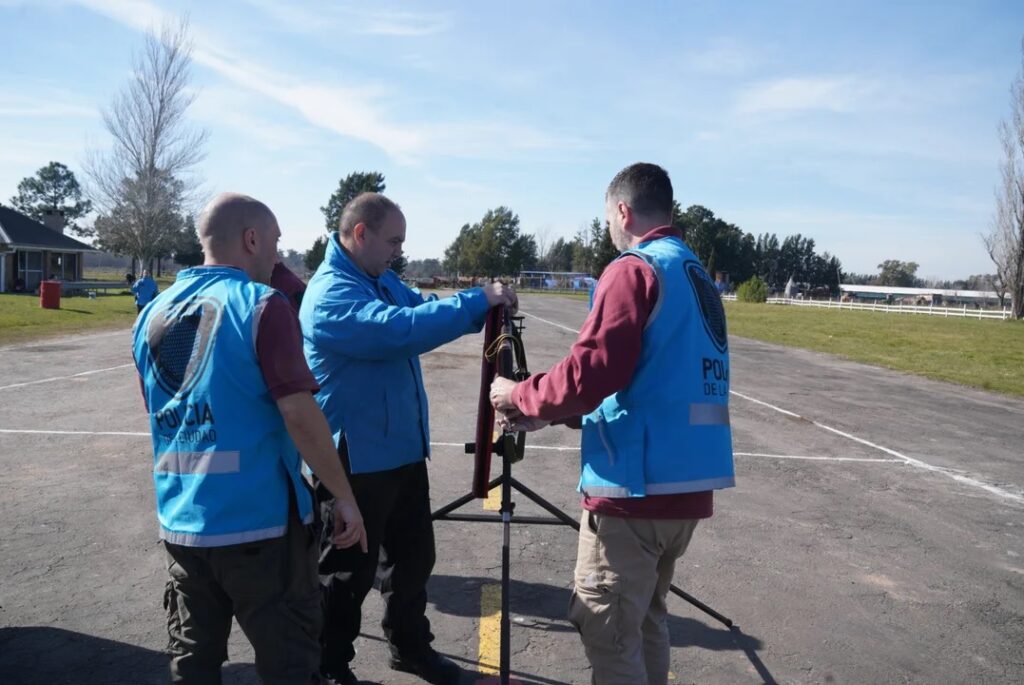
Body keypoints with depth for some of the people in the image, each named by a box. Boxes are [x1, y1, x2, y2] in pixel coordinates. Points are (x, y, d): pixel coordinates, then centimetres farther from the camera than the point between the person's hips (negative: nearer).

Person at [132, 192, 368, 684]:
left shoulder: (153, 314, 8)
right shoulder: (261, 304, -12)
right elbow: (299, 413, -18)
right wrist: (343, 495, -10)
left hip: (180, 522, 6)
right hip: (259, 520, -6)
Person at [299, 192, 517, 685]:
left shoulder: (382, 279, 9)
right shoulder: (331, 295, -22)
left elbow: (421, 309, 14)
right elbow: (402, 330, -34)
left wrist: (484, 306, -4)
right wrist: (478, 301, -27)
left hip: (403, 449, 9)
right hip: (357, 459, -9)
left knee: (414, 556, 20)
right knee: (349, 571, 8)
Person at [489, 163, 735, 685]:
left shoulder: (635, 270, -11)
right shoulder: (698, 277, 15)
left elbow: (589, 374, -20)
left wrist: (521, 397, -2)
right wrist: (552, 413, 17)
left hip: (636, 487, -9)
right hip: (686, 484, 9)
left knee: (607, 632, 2)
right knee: (645, 620, 20)